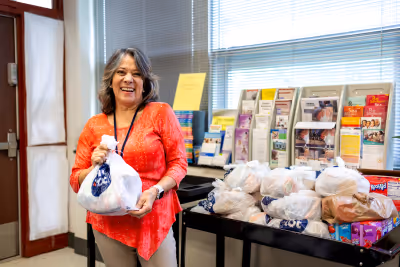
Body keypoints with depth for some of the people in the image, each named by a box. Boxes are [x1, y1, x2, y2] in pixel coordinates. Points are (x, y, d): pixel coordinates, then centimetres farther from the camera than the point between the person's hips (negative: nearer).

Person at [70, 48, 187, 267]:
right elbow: (76, 181, 8)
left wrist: (155, 191, -17)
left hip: (154, 221, -2)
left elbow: (178, 163, -2)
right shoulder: (94, 126, 4)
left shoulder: (161, 113, -3)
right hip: (108, 224, 2)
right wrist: (95, 168, -12)